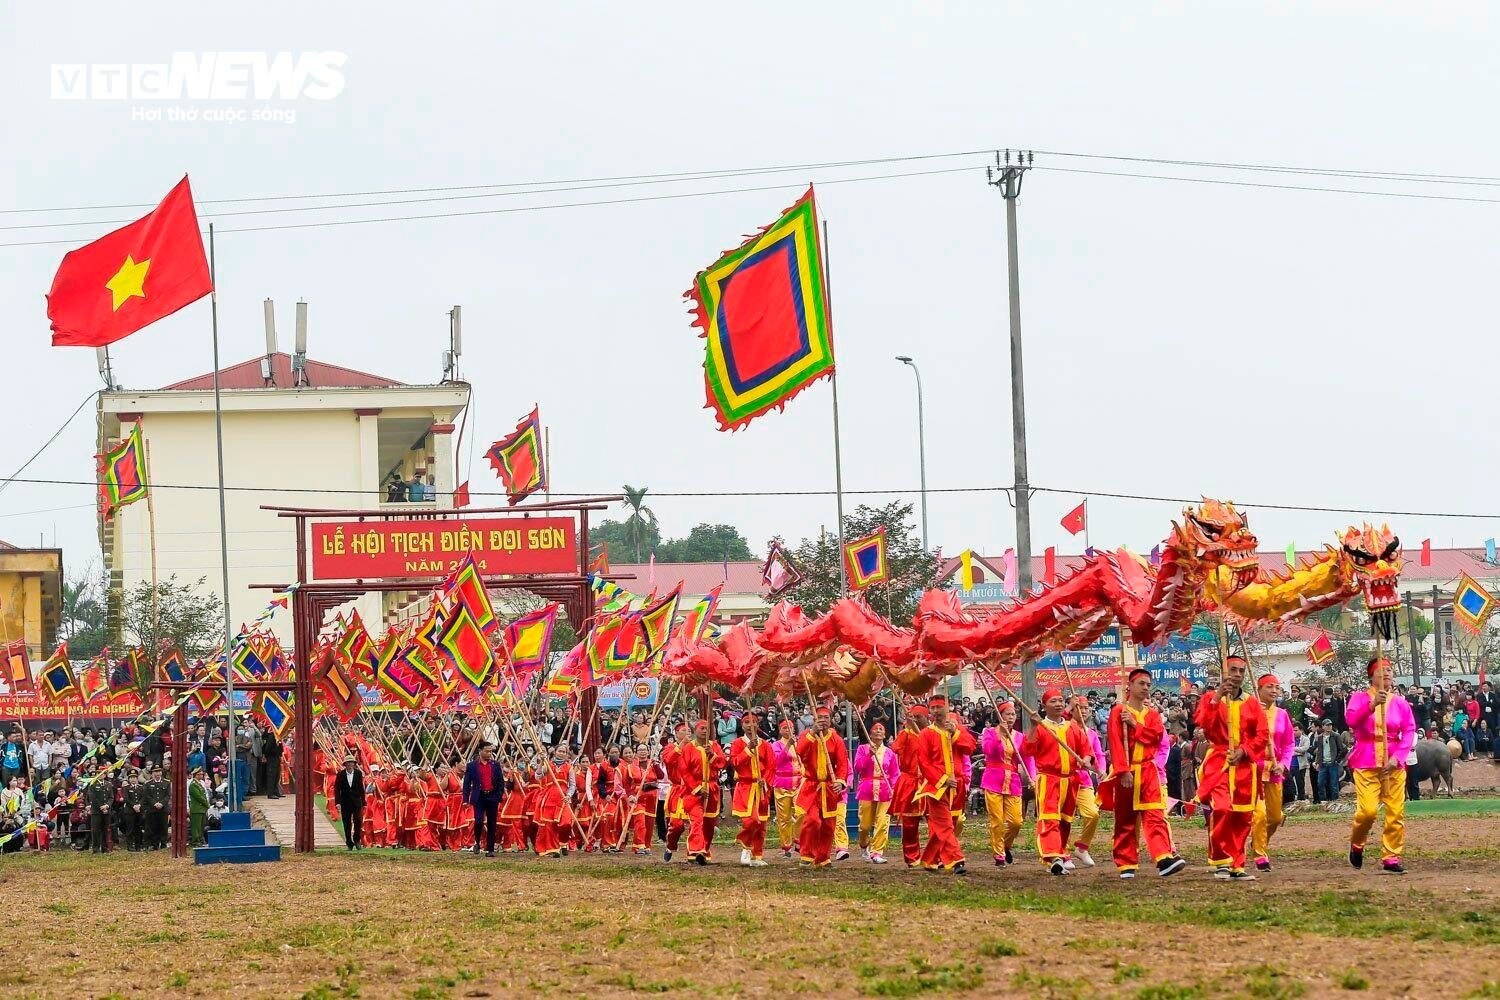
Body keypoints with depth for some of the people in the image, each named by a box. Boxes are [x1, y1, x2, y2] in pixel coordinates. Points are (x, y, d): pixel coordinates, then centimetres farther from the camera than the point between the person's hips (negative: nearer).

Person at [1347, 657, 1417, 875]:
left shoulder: (1400, 703, 8)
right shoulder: (1359, 698, 4)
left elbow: (1409, 733, 4)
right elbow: (1352, 720, -14)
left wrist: (1397, 758, -10)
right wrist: (1373, 704, -27)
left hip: (1393, 764, 3)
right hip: (1366, 764, -3)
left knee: (1396, 813, -3)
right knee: (1368, 810, -14)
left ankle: (1391, 858, 5)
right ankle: (1356, 845, 14)